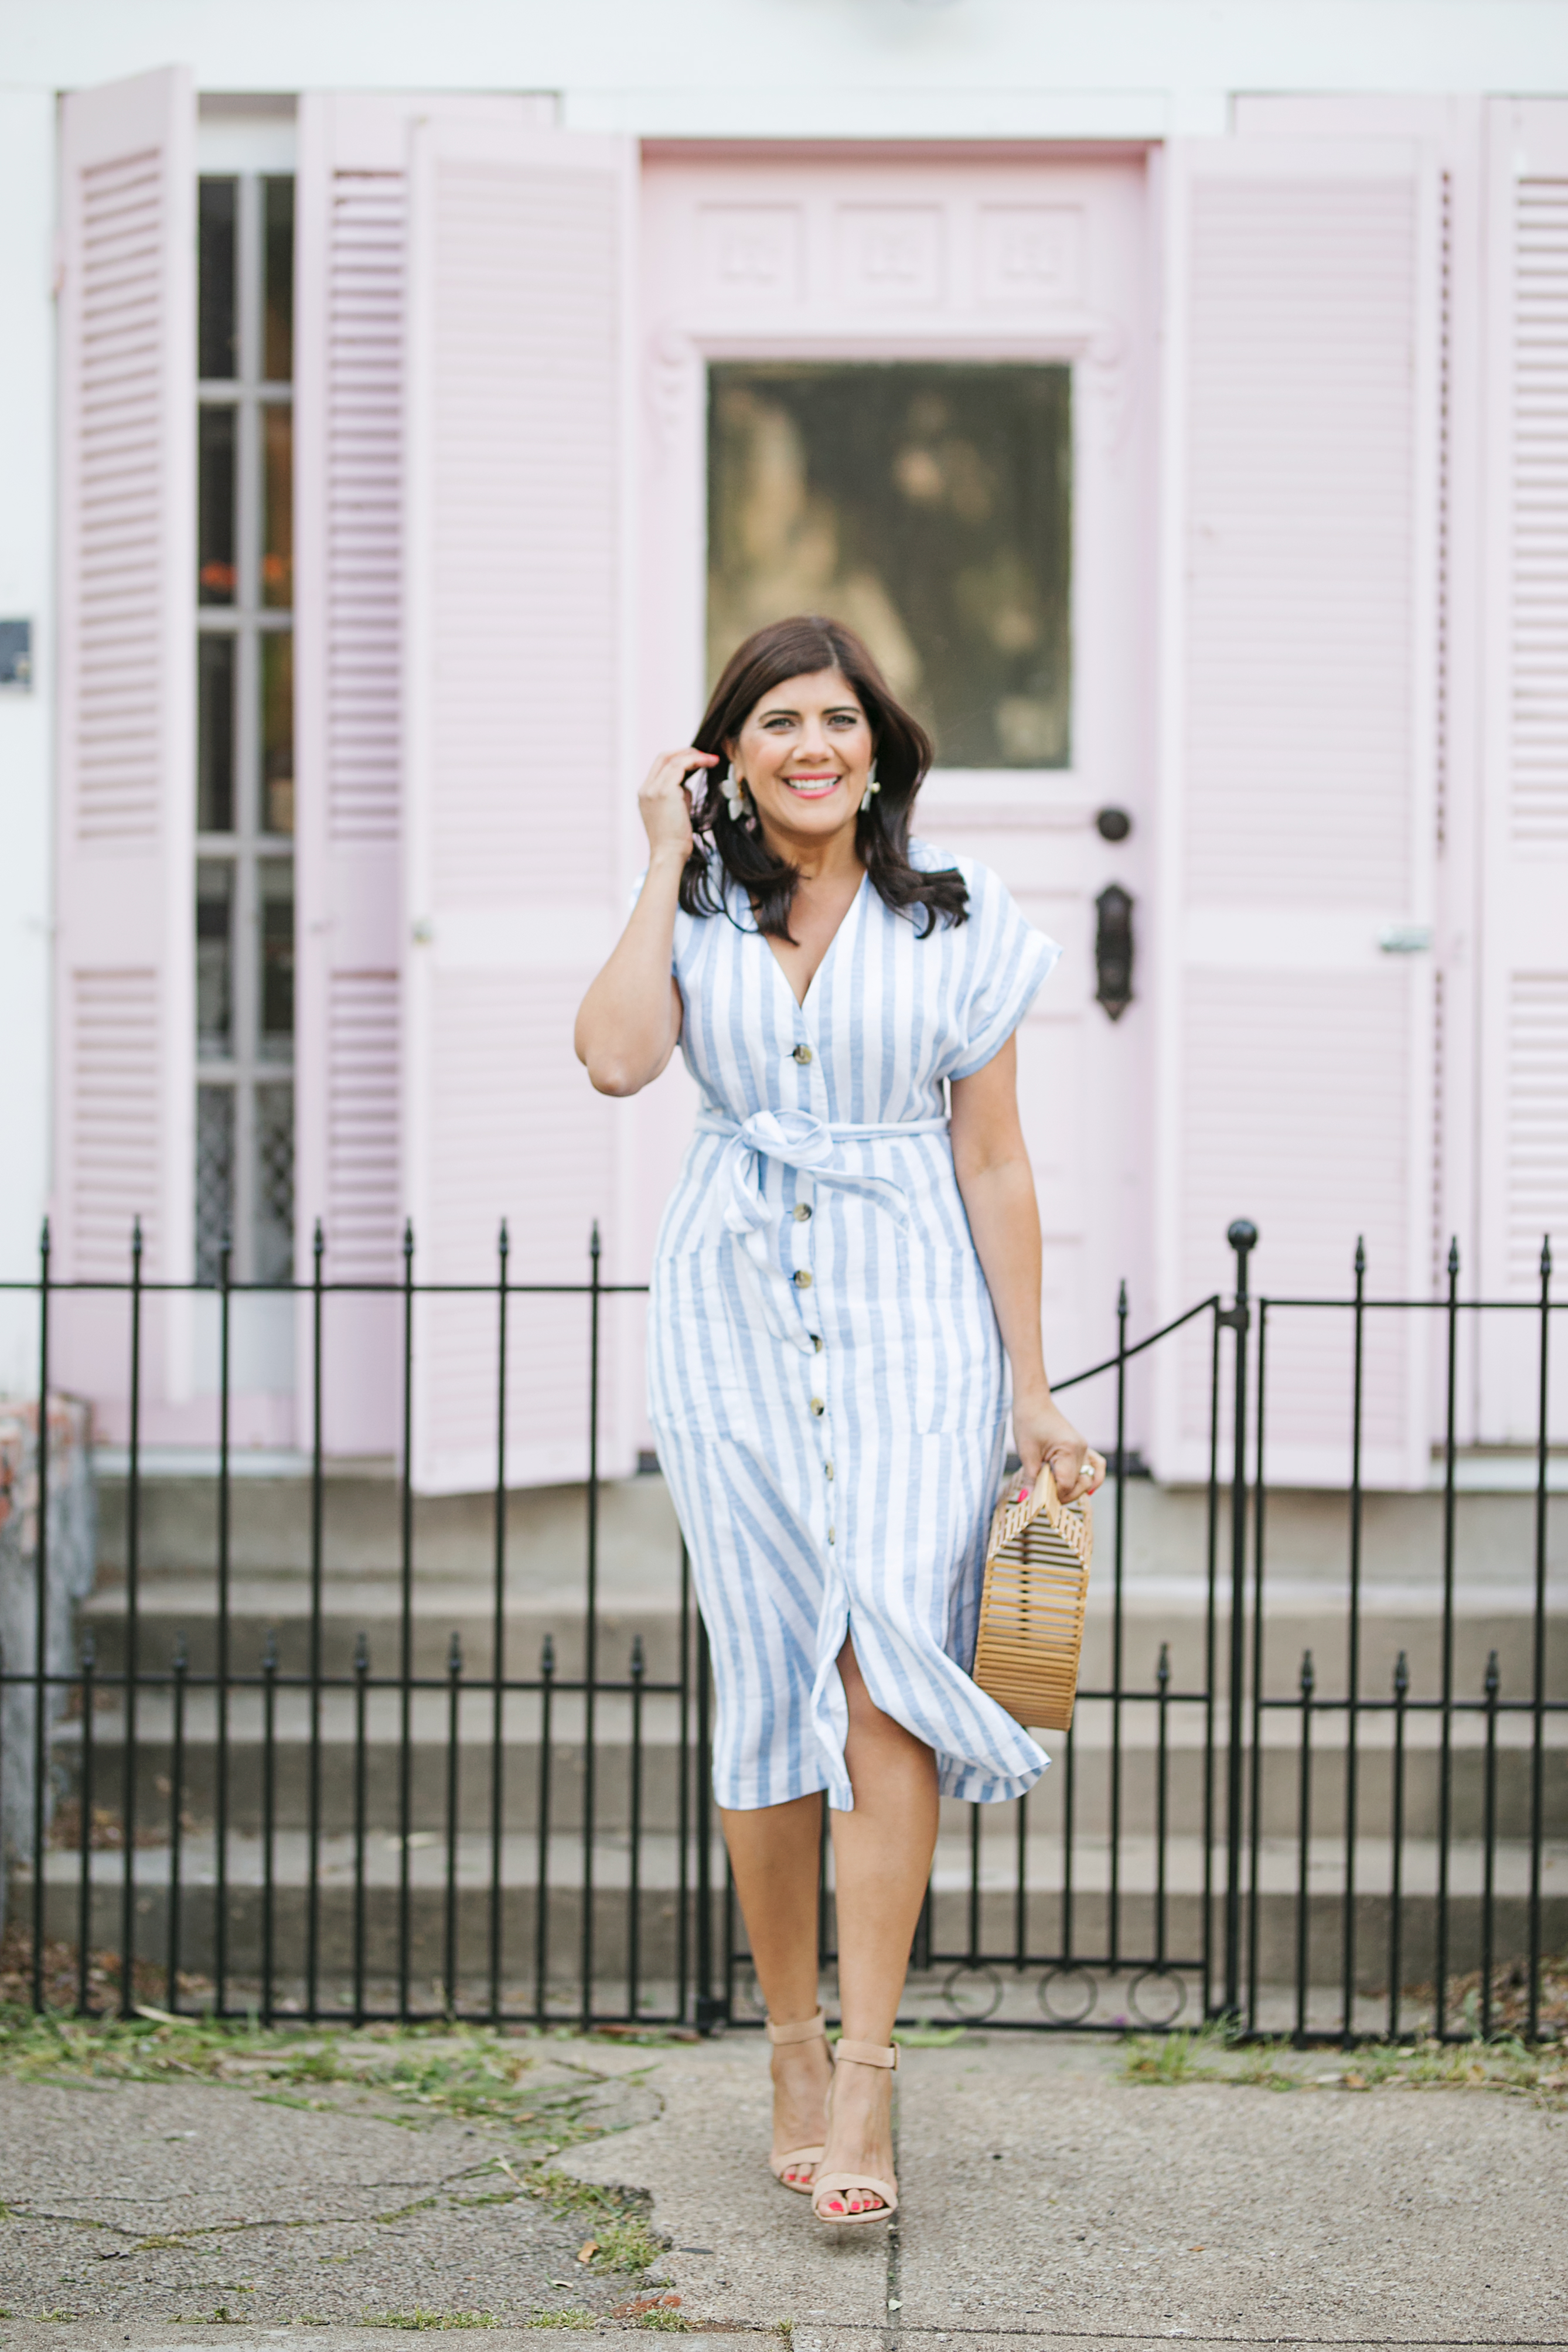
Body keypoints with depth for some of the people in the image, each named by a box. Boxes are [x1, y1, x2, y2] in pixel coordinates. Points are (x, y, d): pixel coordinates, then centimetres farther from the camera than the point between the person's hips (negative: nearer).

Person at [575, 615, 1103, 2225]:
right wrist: (667, 864, -6)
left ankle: (864, 2079, -15)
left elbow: (993, 1165, 4)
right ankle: (792, 2049, 13)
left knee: (886, 1663, -15)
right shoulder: (696, 913, 6)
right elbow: (617, 1058, -15)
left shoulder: (956, 919, 3)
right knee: (769, 1683, 0)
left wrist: (1033, 1393, 3)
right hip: (735, 1314, 1)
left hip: (910, 1314, -1)